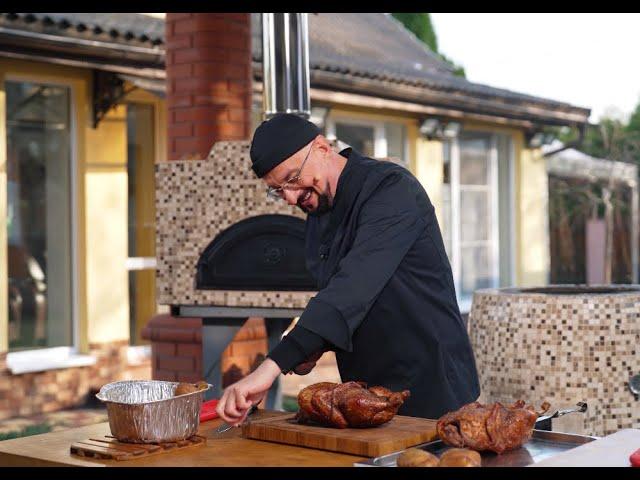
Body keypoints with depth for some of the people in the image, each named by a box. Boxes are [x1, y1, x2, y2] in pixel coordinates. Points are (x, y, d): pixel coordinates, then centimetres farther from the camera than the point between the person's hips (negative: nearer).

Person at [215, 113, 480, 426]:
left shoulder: (390, 188, -20)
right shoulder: (317, 214, 9)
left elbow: (355, 287, -34)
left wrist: (273, 367, -41)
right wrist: (313, 347, -3)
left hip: (430, 390, -8)